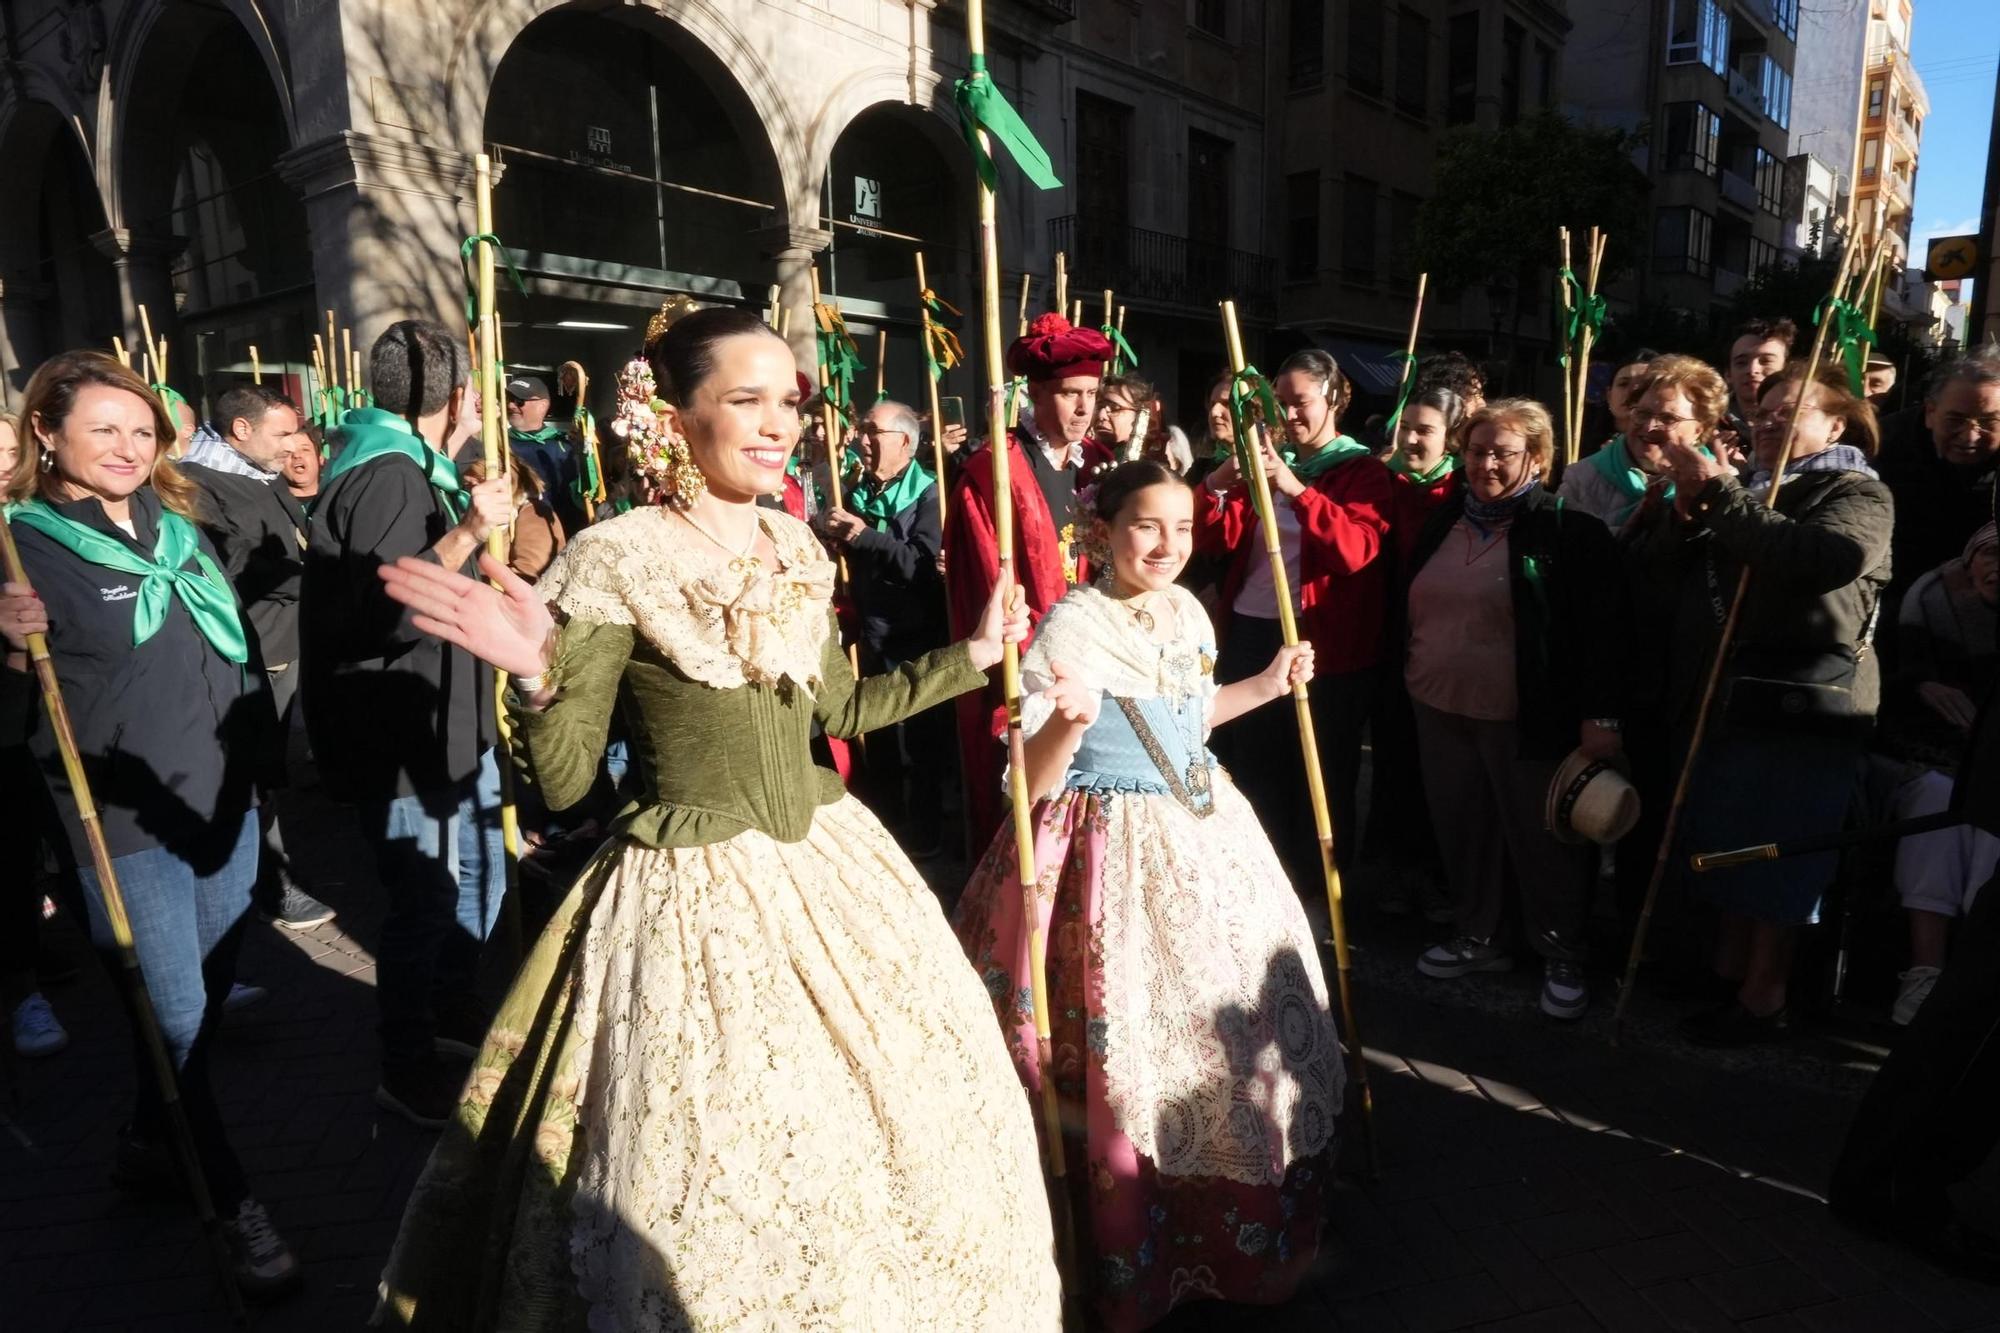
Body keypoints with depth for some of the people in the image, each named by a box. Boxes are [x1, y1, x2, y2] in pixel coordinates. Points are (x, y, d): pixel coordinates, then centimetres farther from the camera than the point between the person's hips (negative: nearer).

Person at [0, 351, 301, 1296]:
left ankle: (146, 1142, 42)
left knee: (201, 1002, 18)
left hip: (225, 802, 6)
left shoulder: (175, 523, 8)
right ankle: (236, 1209, 16)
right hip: (126, 826, -6)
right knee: (179, 1023, 1)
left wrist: (252, 753, 19)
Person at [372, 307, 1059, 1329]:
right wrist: (536, 675, -31)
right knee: (715, 1177, 6)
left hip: (829, 862, 7)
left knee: (901, 1112, 20)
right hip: (692, 894, -6)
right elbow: (566, 776, -12)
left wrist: (975, 654, 18)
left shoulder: (797, 547, 4)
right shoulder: (614, 561, -14)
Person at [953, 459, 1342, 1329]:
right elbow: (1032, 785, -18)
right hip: (1115, 855, -7)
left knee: (1238, 1022, 17)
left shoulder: (1187, 610, 5)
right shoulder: (1070, 625, -17)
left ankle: (1248, 1241, 42)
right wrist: (1068, 724, -37)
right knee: (1128, 1054, 1)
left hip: (1203, 837, 8)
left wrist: (1268, 685, 18)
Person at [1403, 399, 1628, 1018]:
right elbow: (1408, 608, 18)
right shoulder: (1443, 521, 9)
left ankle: (1562, 956, 22)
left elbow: (1601, 631, -13)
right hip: (1440, 710, 6)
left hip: (1525, 718, -6)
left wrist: (1601, 715, -17)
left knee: (1543, 838, 6)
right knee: (1463, 830, 15)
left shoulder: (1570, 531, -9)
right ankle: (1479, 936, 32)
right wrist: (1412, 678, 16)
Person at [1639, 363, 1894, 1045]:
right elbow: (1657, 569, 8)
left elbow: (1821, 558, -26)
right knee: (1728, 847, 14)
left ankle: (1764, 998, 13)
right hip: (1721, 699, 7)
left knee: (1776, 854, 1)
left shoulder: (1858, 495, -2)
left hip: (1800, 706, -7)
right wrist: (1686, 507, -10)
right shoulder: (1744, 489, 19)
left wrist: (1721, 494, -22)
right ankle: (1728, 975, 28)